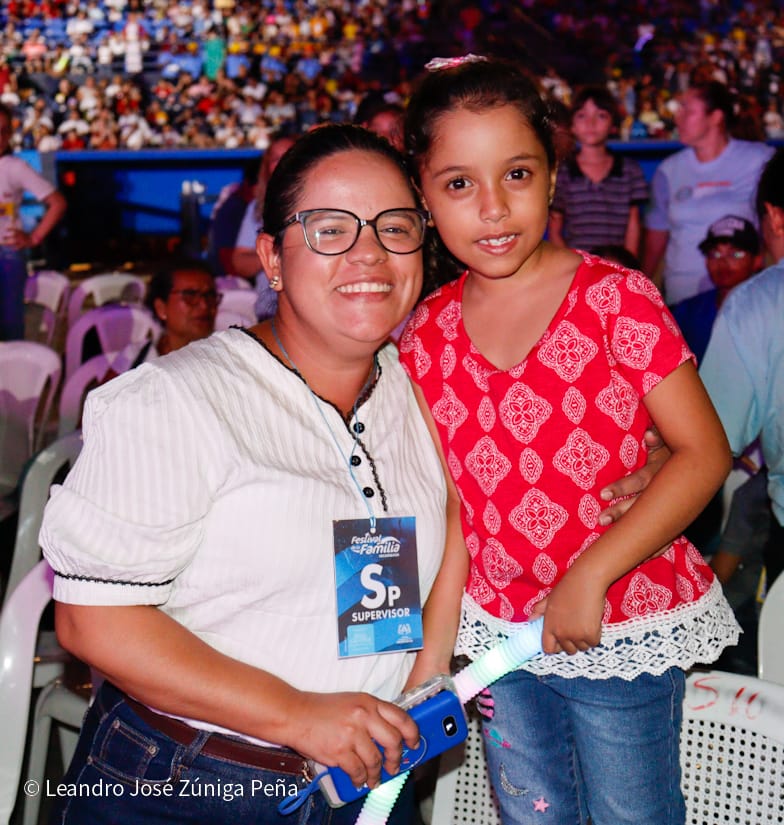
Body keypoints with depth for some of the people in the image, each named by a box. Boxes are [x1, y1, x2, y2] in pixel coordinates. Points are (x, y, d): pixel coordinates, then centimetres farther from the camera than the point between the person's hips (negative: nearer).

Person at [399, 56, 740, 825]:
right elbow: (449, 501, 1)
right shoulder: (424, 335, -2)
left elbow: (704, 452, -16)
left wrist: (591, 575, -22)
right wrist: (432, 652, -3)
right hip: (498, 629, 4)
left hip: (623, 628, -4)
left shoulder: (614, 297, -14)